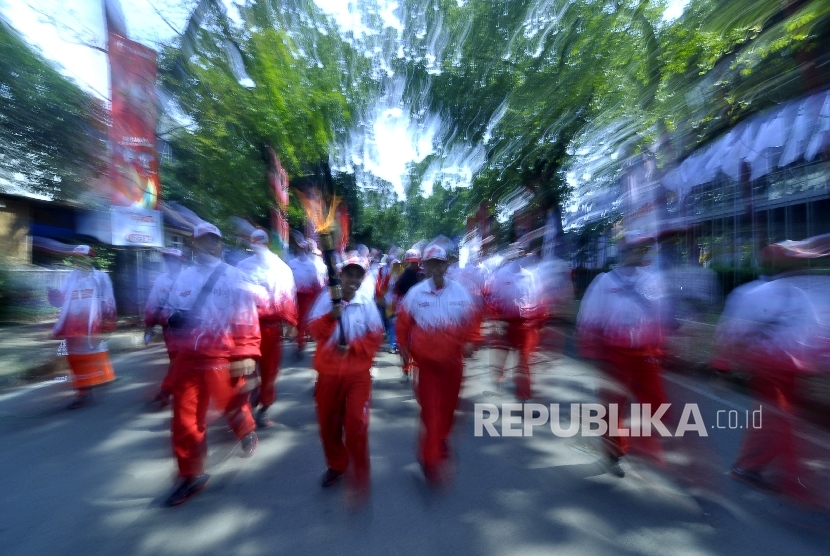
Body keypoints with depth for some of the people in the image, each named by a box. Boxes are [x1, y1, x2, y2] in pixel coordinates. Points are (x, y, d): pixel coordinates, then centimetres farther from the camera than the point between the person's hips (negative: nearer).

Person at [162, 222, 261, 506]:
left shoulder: (235, 278, -7)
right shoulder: (183, 277, 9)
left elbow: (246, 320, -11)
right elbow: (170, 309, 17)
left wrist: (247, 354, -19)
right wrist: (171, 318, -8)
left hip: (223, 358, -4)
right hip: (187, 357, 5)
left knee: (232, 404, 14)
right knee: (184, 417, 10)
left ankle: (247, 432, 48)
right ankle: (191, 475, 31)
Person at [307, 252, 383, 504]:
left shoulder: (367, 302, -6)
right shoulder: (326, 298, -5)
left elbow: (376, 336, -5)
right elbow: (314, 330, -10)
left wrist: (353, 347, -18)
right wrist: (331, 317, -28)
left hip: (358, 372, -2)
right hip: (328, 370, 2)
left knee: (357, 424, -4)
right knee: (327, 422, 16)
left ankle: (359, 480, 17)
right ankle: (336, 465, 42)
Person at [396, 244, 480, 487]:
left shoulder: (459, 292, -6)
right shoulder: (415, 293, -11)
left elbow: (472, 319, 2)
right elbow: (403, 322, 0)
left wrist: (470, 341, -10)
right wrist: (404, 347, 1)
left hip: (453, 360, 3)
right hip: (426, 361, -3)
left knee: (448, 407, 21)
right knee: (430, 410, 1)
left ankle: (441, 442, 48)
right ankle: (431, 460, 17)